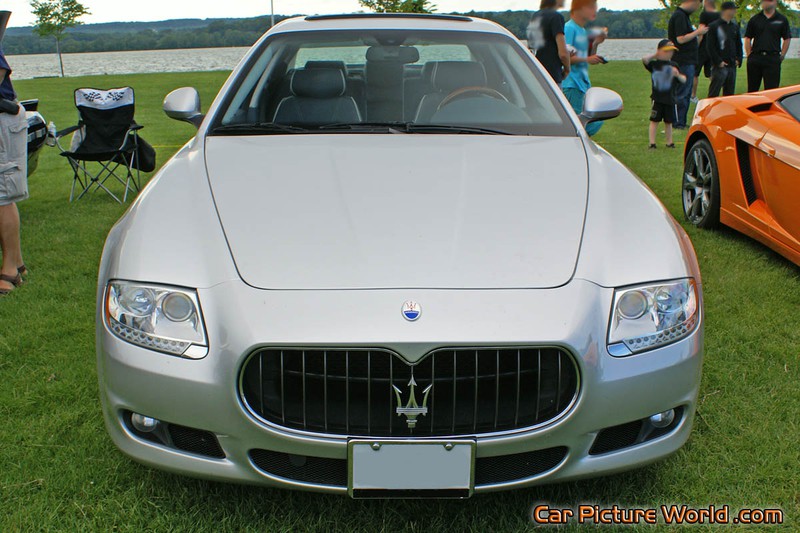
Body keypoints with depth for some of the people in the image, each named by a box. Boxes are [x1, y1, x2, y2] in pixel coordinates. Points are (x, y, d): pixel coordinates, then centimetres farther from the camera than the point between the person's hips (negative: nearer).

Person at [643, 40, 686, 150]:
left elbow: (684, 80, 6)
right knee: (654, 120, 0)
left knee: (668, 121, 12)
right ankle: (652, 143, 4)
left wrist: (678, 75, -15)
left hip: (670, 98, 3)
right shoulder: (654, 64, 0)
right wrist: (654, 56, -3)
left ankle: (669, 142, 22)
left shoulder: (673, 65, 7)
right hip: (657, 98, -3)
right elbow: (645, 60, -19)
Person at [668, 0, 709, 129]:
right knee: (682, 93, -7)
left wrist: (698, 31, 13)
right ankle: (678, 123, -2)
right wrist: (698, 32, -13)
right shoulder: (679, 16, -15)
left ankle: (681, 122, 19)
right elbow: (681, 39, -22)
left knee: (686, 94, 14)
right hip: (684, 62, -11)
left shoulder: (683, 15, 17)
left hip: (688, 61, 11)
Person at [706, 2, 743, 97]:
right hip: (720, 66, -6)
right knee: (713, 93, -8)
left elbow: (739, 45, 20)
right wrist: (718, 61, -13)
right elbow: (711, 47, -8)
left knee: (730, 92, 9)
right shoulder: (714, 26, -5)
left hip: (732, 65, 6)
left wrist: (739, 59, 6)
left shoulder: (735, 27, 15)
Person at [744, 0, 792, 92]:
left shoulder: (782, 20, 6)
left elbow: (787, 39, 9)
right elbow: (747, 39, 10)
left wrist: (782, 56, 3)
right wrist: (749, 56, 3)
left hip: (773, 59, -2)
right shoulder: (754, 19, 9)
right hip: (755, 59, 2)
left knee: (771, 89, -4)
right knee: (752, 89, 7)